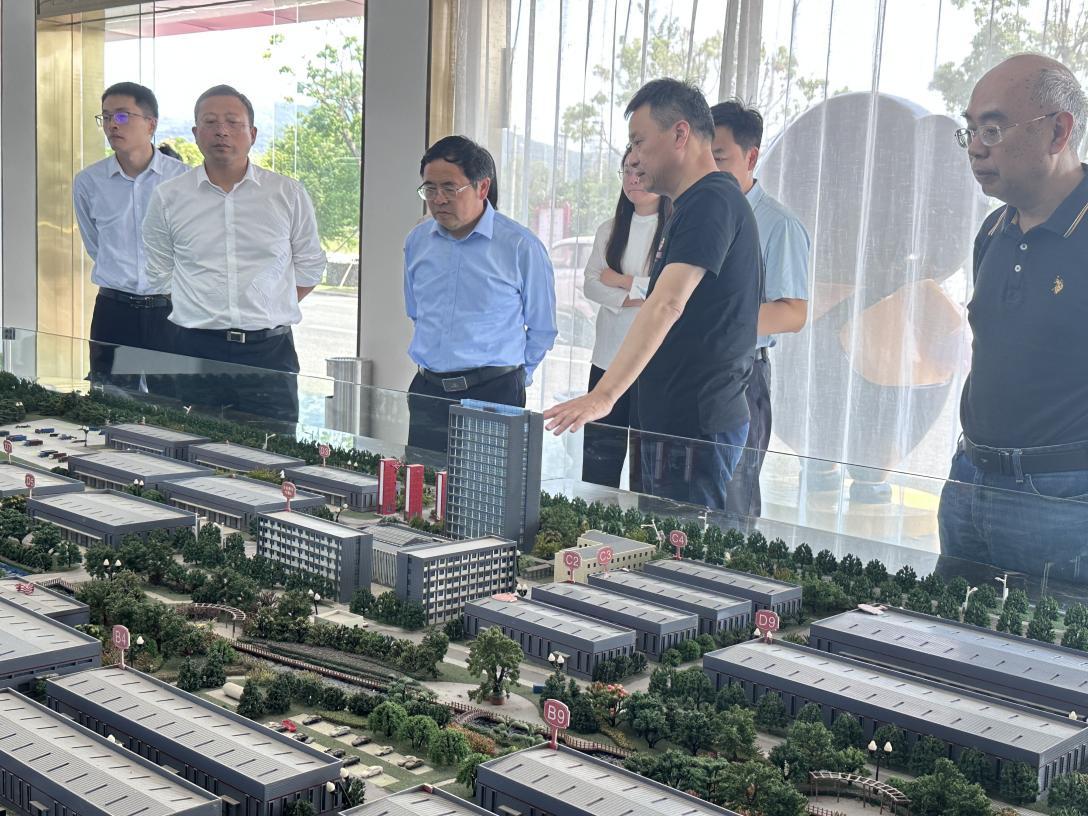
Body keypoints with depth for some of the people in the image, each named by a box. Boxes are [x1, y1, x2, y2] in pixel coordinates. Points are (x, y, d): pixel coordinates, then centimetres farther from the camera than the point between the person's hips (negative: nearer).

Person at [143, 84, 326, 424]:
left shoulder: (289, 194, 5)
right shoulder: (168, 198, 6)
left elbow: (309, 267, 14)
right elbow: (157, 273, 14)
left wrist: (267, 312, 10)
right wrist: (206, 314, 10)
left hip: (270, 350, 0)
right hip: (197, 350, 0)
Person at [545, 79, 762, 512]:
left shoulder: (711, 201, -15)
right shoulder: (699, 204, 19)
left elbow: (667, 305, -26)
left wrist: (603, 395, -31)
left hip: (695, 426, -10)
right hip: (676, 421, 10)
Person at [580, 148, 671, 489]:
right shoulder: (609, 231, 14)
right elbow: (590, 284, 6)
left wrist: (623, 281, -6)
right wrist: (632, 299, -11)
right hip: (608, 355, 5)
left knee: (646, 454, 1)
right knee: (599, 453, 4)